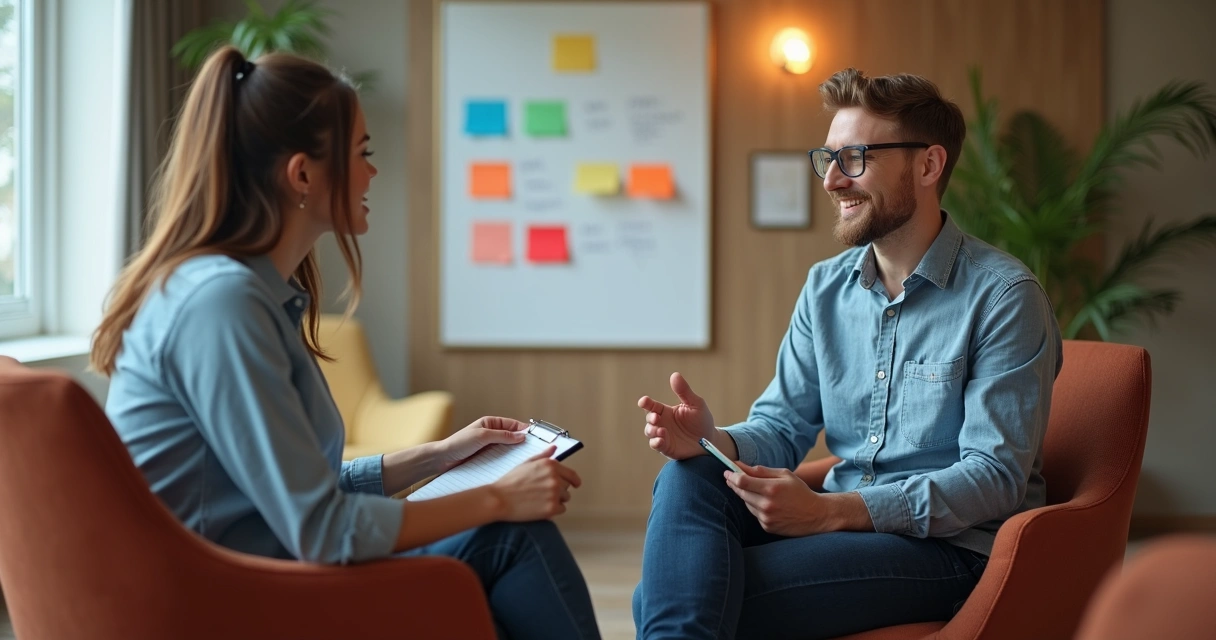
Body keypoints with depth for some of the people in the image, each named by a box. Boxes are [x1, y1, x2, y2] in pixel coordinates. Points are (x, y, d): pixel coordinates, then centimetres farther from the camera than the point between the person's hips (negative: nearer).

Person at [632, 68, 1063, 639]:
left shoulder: (1002, 296, -11)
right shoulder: (825, 288, 10)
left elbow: (996, 476, -17)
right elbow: (782, 427, 10)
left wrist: (829, 510, -26)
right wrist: (716, 442, -16)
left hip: (951, 547, -7)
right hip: (838, 521, 7)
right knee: (687, 477, -22)